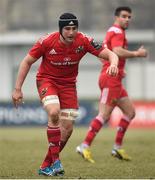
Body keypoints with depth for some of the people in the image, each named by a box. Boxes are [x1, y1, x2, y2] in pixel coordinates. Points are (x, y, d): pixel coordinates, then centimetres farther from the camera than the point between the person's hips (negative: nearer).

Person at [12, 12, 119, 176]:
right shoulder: (47, 42, -22)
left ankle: (46, 166, 14)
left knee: (67, 129, -3)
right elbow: (27, 62, -10)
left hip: (68, 84, 3)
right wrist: (17, 89, -12)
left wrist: (113, 64, -42)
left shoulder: (84, 41, -18)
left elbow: (110, 54, -17)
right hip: (47, 80, -3)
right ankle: (55, 160, -22)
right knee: (54, 112, -31)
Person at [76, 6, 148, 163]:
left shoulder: (113, 31, 21)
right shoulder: (117, 32, -10)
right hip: (111, 79, -11)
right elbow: (118, 51, -28)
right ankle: (85, 146, -11)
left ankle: (117, 147, 11)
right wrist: (137, 54, -17)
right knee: (104, 115, -12)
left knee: (130, 112, 10)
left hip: (114, 80, 11)